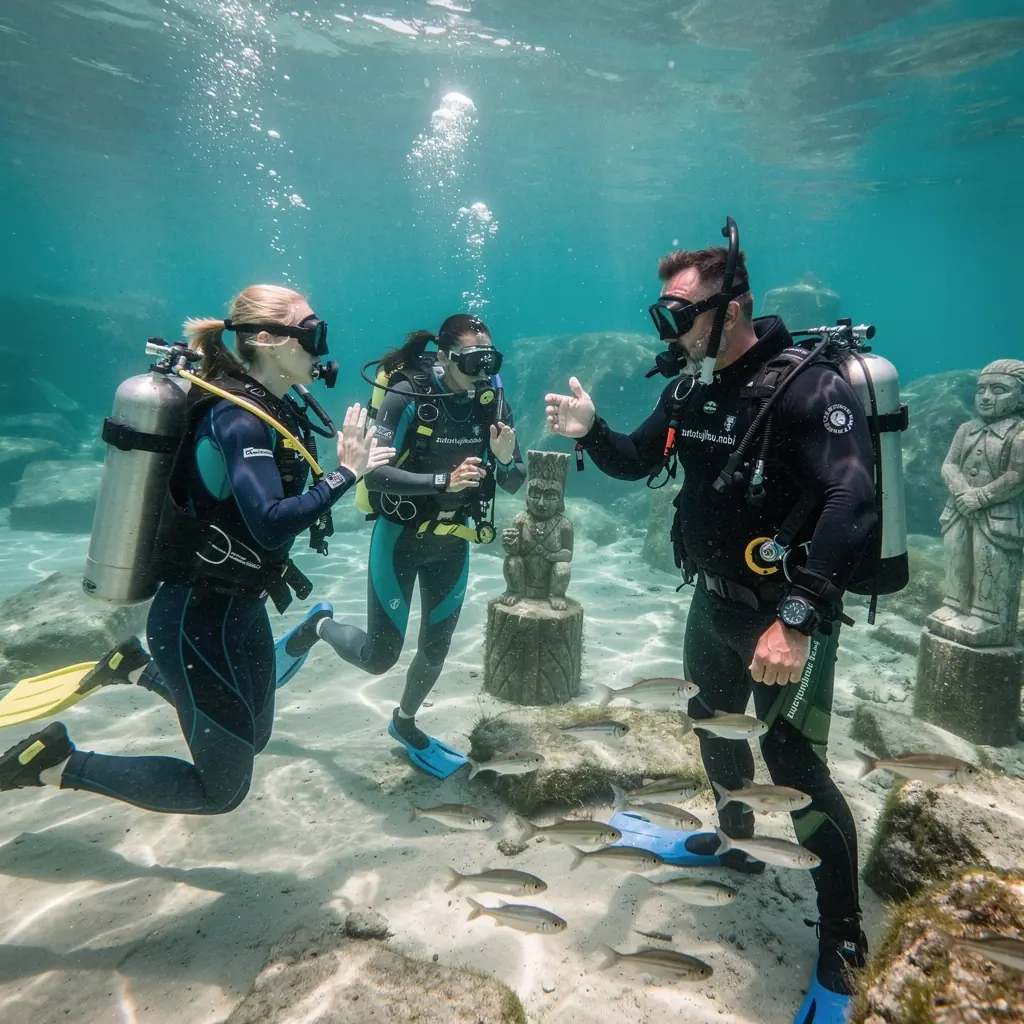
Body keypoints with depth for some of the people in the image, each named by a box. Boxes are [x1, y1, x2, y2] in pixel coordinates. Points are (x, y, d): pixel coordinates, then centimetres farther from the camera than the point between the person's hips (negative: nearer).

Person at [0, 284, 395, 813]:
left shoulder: (265, 408, 6)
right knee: (221, 788, 5)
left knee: (252, 736, 28)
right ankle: (57, 762, 12)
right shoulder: (239, 417, -23)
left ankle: (137, 667, 35)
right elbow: (271, 524, -34)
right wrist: (344, 474, -25)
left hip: (239, 606, 9)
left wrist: (348, 465, 10)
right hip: (199, 620, -9)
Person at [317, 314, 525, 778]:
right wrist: (443, 481, -38)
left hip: (452, 543, 5)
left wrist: (505, 460, -26)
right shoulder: (407, 395, -21)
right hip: (400, 537, -4)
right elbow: (375, 474, -27)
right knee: (379, 657, 2)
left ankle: (405, 723, 45)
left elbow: (514, 484, -3)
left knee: (436, 648, 17)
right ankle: (321, 628, 34)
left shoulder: (492, 401, -7)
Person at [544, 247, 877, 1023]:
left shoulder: (809, 387, -23)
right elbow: (634, 462, 12)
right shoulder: (691, 390, 1)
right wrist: (588, 430, -9)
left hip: (788, 609, -8)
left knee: (794, 763, -5)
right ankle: (735, 840, 51)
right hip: (716, 599, 8)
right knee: (714, 723, 23)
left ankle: (843, 941, 18)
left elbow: (853, 504, -33)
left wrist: (796, 618, -40)